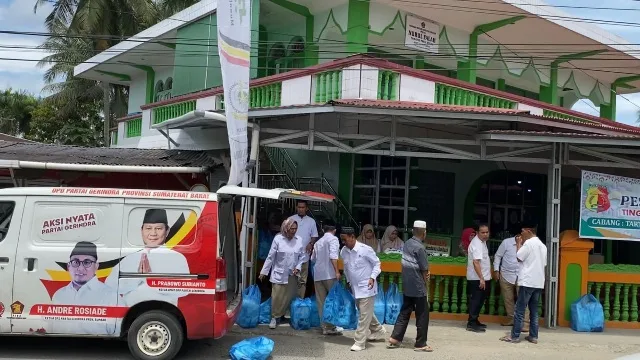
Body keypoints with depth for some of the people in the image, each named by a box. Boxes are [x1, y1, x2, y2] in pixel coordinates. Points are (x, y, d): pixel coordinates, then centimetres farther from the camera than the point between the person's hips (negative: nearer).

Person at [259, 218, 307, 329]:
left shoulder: (299, 240, 0)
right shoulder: (278, 239, -6)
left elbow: (302, 256, 8)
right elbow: (270, 257, -2)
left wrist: (298, 267, -6)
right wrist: (264, 271, -1)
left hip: (292, 275, 2)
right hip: (279, 274, -2)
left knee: (288, 297, 4)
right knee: (276, 297, -6)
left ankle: (280, 315, 21)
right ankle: (274, 317, 8)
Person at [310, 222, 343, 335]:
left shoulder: (318, 242, 18)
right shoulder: (333, 239, -1)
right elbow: (333, 256, -15)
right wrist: (337, 271, -17)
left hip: (317, 274, 6)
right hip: (329, 274, -6)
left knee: (321, 302, 7)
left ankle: (325, 326, 9)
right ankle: (331, 326, -3)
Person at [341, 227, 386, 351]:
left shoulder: (365, 249, -18)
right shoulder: (343, 251, -1)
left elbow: (377, 263, -8)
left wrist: (372, 278, -19)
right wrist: (348, 281, 14)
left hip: (366, 287, -7)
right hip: (355, 287, 7)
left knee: (364, 315, -5)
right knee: (366, 312, 19)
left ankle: (360, 342, -2)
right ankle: (379, 331, 38)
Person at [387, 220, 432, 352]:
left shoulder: (407, 243, 5)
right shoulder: (419, 248, -19)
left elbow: (411, 264, 7)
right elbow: (424, 269, -13)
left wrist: (425, 273, -1)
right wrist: (425, 283, 4)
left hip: (407, 285, 8)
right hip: (418, 287, -8)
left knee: (405, 312, 15)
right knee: (422, 315, 3)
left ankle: (395, 338, 13)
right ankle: (420, 344, 9)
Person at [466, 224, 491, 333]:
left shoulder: (482, 241, 13)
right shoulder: (477, 244, -20)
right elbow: (476, 262, -28)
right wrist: (481, 278, -31)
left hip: (482, 277, 10)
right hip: (477, 279, -10)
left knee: (479, 300, 16)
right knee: (476, 301, -7)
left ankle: (475, 321, 24)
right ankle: (471, 324, -3)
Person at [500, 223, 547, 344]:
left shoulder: (529, 242, -9)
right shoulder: (542, 245, 15)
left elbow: (519, 257, -6)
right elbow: (544, 264, 17)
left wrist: (519, 244, 5)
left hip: (528, 282, -8)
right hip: (539, 283, 8)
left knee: (520, 310, -3)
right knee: (534, 311, 11)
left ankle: (514, 336, -2)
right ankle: (533, 336, 10)